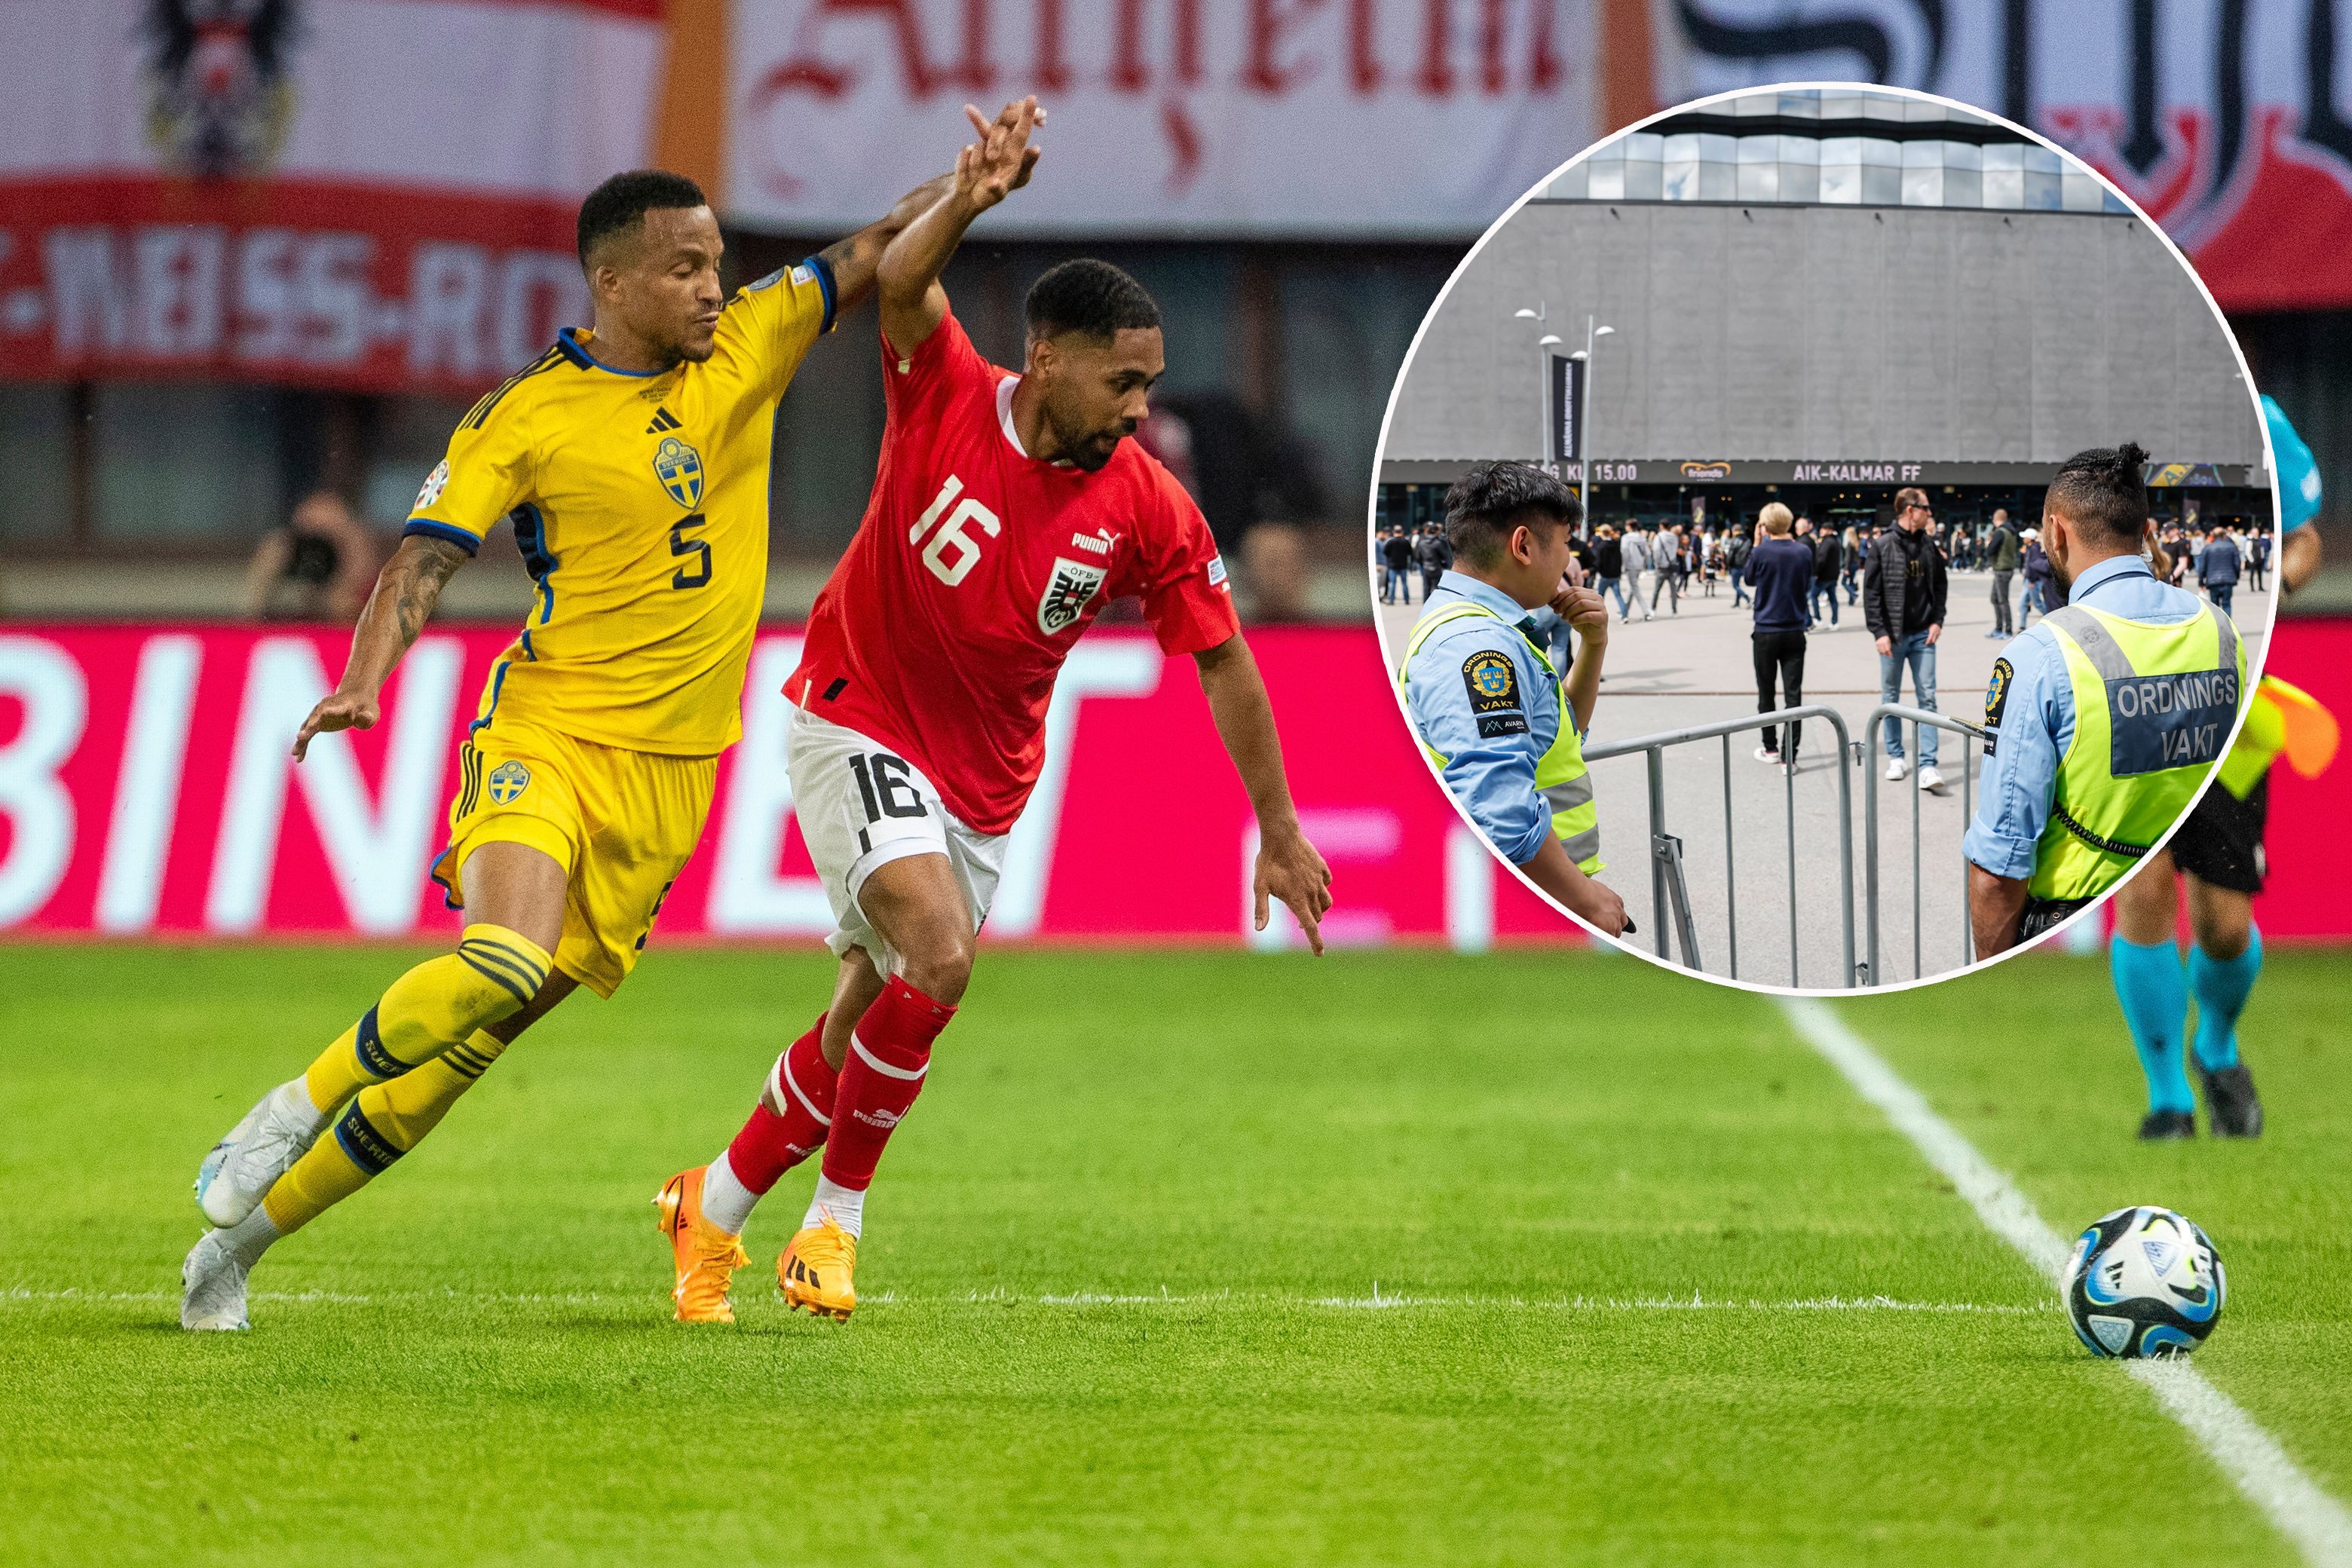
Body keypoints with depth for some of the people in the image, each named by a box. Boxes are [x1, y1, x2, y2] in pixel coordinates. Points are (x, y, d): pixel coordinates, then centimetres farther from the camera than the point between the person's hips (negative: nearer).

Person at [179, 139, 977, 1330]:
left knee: (478, 1039, 3)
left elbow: (874, 252, 9)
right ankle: (295, 1108, -7)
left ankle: (245, 1232, 14)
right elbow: (422, 561, -8)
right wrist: (361, 684, -23)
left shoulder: (745, 350, 7)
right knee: (504, 963, -31)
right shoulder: (526, 416, -5)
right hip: (548, 731, -4)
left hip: (670, 772, 4)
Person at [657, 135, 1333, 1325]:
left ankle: (715, 1206, 27)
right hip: (854, 725, -4)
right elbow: (901, 281, -30)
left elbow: (1222, 660, 0)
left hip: (982, 782, 4)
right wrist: (966, 204, -50)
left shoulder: (1148, 510, -9)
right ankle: (836, 1219, -7)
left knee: (869, 1023, 5)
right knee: (938, 959, -24)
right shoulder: (946, 398, -13)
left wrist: (1278, 831, 2)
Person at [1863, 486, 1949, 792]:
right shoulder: (1884, 547, -7)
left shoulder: (1928, 546, 5)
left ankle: (1928, 766, -6)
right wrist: (1879, 632, -12)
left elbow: (1940, 584, 15)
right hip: (1893, 636, -3)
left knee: (1927, 698, -3)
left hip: (1922, 635, 3)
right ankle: (1896, 758, 22)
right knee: (1891, 698, 8)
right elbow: (1871, 592, -6)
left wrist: (1937, 620, 3)